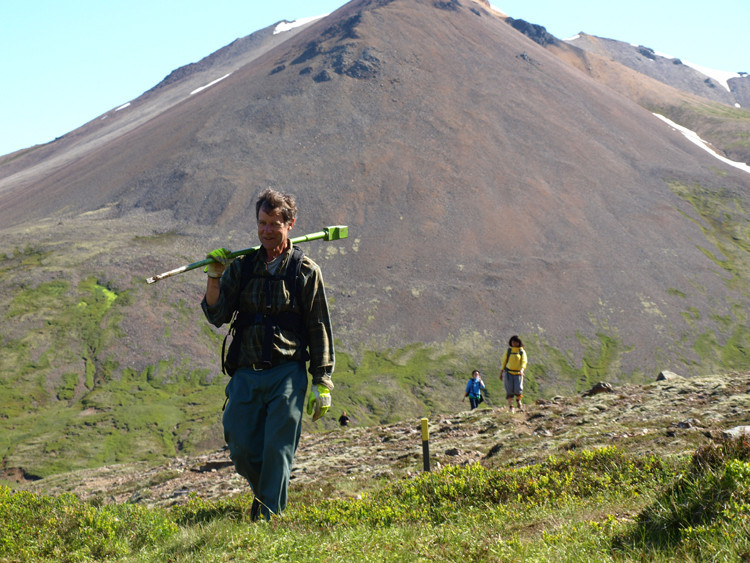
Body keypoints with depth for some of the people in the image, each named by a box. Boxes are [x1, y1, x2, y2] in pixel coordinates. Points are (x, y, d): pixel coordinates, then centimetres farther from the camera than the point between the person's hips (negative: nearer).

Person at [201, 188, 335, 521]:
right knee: (241, 449, 2)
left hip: (287, 372, -3)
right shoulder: (242, 266, 10)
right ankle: (263, 491, 32)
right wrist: (214, 277, -11)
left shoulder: (305, 271, 3)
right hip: (245, 374, 3)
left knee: (277, 449, -5)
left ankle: (270, 518, 5)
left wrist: (322, 384, -1)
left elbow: (319, 330, 3)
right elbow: (217, 316, 3)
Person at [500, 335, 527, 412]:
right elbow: (504, 361, 11)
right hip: (508, 373, 0)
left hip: (518, 374, 0)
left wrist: (522, 370, -25)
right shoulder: (508, 351, 7)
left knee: (518, 390, -12)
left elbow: (524, 362, -5)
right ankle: (510, 406, 2)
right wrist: (501, 373, 10)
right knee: (509, 390, -6)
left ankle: (518, 400, 19)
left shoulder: (522, 352, 6)